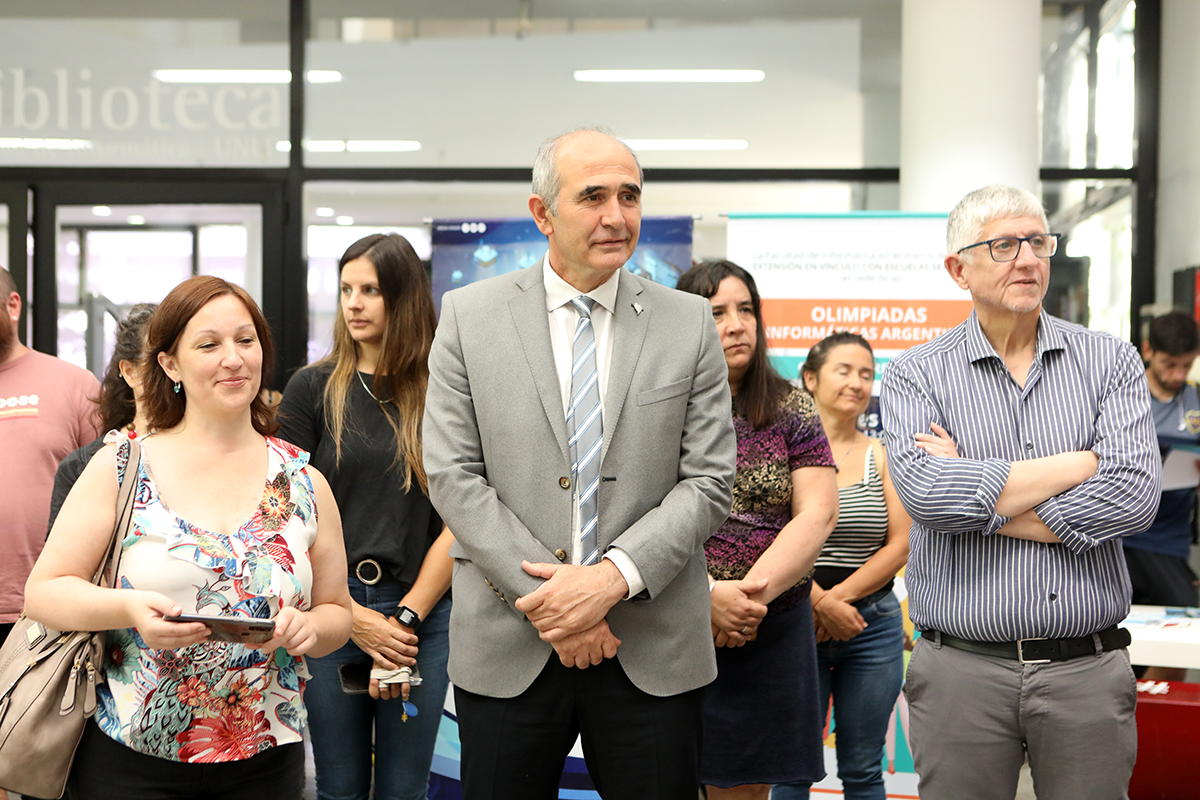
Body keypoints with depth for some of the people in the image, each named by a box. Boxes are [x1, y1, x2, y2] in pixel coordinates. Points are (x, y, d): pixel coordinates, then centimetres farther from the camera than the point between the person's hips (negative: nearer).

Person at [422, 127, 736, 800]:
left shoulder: (690, 323, 4)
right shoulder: (470, 315, 3)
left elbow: (709, 482, 0)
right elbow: (452, 475, -3)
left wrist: (614, 575, -14)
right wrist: (546, 599, -11)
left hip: (654, 649, 1)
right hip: (506, 648, 0)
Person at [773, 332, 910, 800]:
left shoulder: (882, 456, 8)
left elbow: (900, 546, 2)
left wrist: (840, 596, -9)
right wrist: (822, 604, -15)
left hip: (873, 624, 3)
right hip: (798, 620, -3)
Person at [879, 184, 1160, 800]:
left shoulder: (1111, 362, 5)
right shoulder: (913, 376, 1)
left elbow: (1135, 495, -10)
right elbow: (924, 492, -17)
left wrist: (979, 501, -11)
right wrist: (1081, 462, -11)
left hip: (1087, 672, 1)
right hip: (962, 672, -1)